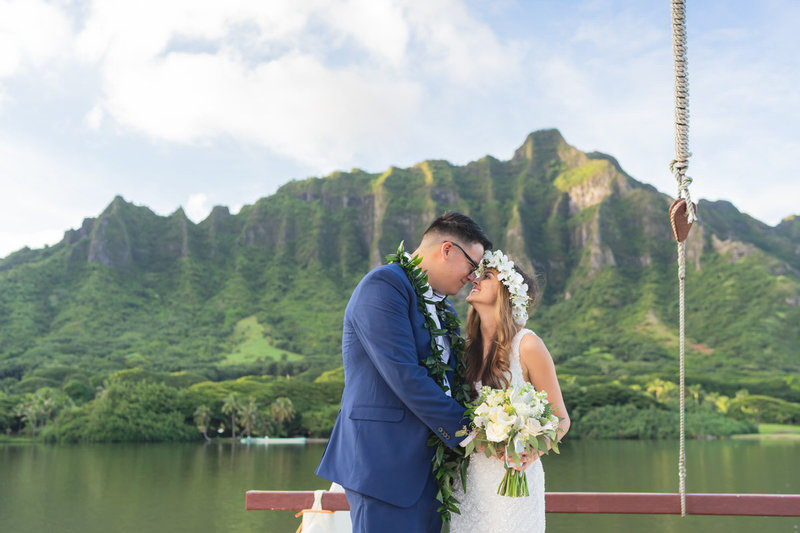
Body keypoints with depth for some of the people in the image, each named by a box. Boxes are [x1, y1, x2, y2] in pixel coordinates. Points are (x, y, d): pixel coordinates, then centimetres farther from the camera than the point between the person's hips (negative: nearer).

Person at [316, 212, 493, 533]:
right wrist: (465, 431, -12)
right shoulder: (383, 285, -10)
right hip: (384, 463, -8)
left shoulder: (444, 310, 18)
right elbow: (404, 377, -19)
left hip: (426, 467, 9)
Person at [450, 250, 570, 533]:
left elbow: (560, 419, -6)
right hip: (469, 478, 5)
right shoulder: (468, 348, 5)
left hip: (513, 475, -4)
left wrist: (533, 451, -23)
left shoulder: (526, 345, -10)